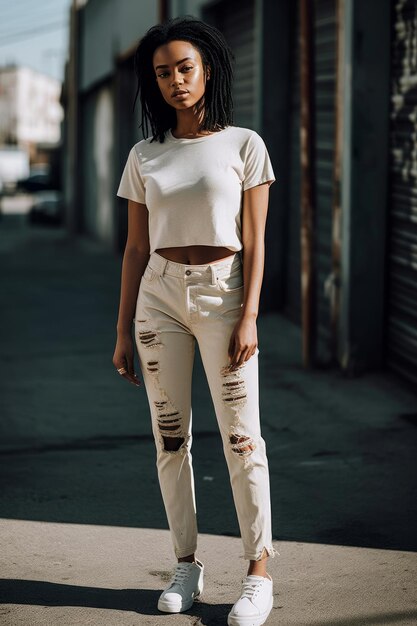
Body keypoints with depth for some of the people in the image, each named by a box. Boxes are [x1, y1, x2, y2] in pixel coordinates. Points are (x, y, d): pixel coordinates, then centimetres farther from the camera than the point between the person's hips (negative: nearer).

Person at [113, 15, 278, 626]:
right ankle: (186, 565, 16)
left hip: (223, 293, -3)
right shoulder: (144, 157, 8)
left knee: (242, 436, -5)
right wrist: (123, 332, 7)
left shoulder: (243, 145, 0)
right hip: (159, 295, 3)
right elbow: (135, 248, 10)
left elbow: (254, 241, -3)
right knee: (170, 436, 5)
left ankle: (259, 572, 2)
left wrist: (248, 318, -13)